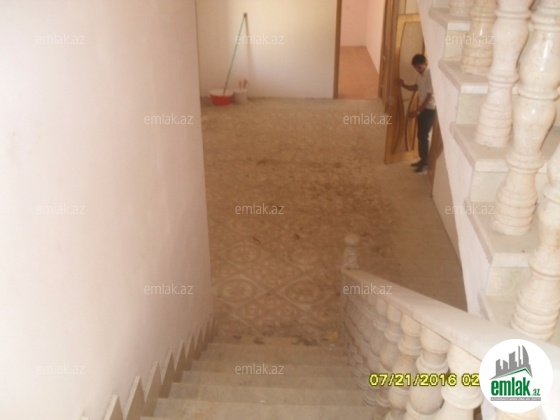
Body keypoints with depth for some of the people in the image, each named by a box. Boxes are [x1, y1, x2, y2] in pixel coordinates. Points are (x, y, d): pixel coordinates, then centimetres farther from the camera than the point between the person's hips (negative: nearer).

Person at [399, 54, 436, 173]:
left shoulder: (430, 75, -25)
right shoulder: (421, 74, 4)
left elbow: (429, 97, -24)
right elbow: (416, 87, 19)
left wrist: (417, 111, -21)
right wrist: (404, 85, 1)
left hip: (430, 109, -9)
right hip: (422, 107, 9)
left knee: (424, 136, -4)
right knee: (420, 135, 14)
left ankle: (425, 162, 8)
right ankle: (422, 159, 26)